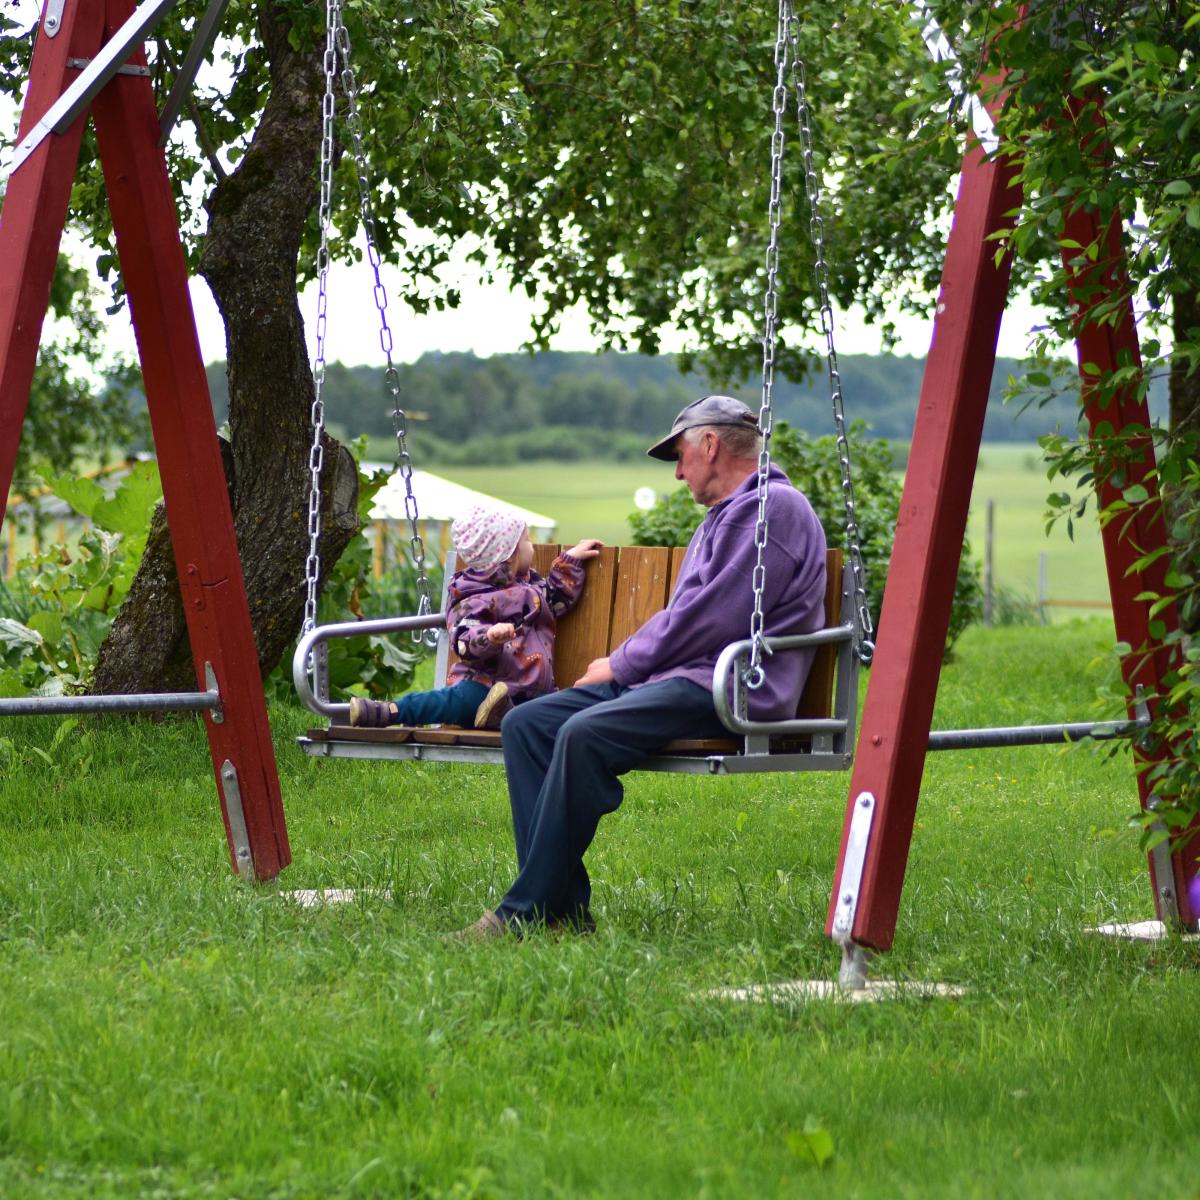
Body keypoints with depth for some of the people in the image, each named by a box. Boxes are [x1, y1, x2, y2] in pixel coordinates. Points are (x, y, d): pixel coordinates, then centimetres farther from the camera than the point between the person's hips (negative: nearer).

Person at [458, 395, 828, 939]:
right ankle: (564, 905, -13)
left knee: (586, 733, -32)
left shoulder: (774, 508, -7)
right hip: (677, 677, 11)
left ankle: (526, 912, -27)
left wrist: (621, 665, -6)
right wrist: (624, 661, 12)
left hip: (729, 689, -11)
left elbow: (712, 619, -15)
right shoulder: (722, 515, 28)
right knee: (526, 722, -6)